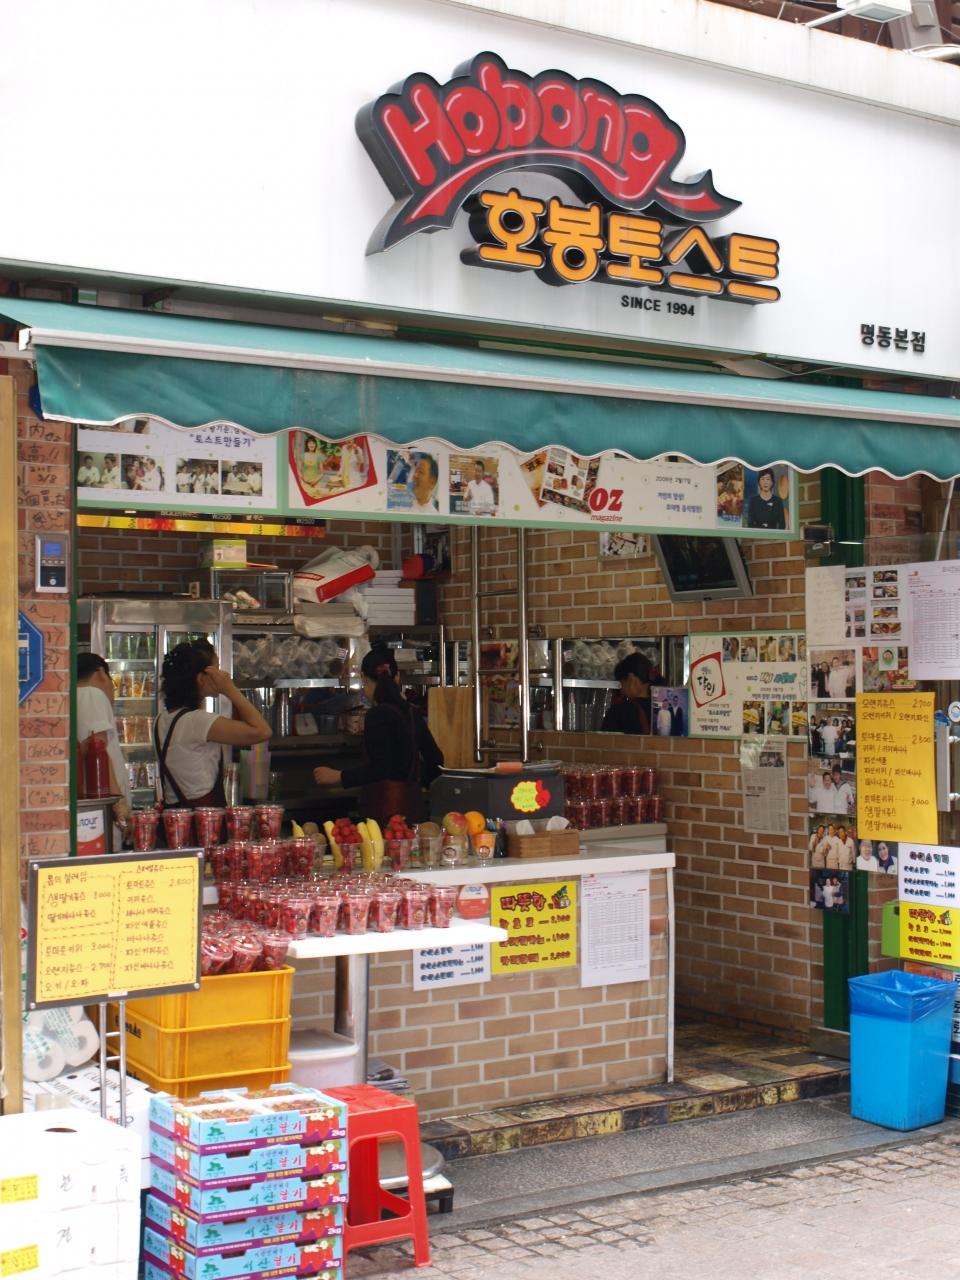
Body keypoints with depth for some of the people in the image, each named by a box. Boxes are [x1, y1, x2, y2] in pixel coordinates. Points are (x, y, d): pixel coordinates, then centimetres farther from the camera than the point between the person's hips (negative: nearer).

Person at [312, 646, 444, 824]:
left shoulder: (377, 715, -10)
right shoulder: (412, 714, 13)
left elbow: (379, 768, -18)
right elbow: (435, 762, 18)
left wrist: (338, 777, -11)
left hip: (387, 811, -8)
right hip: (414, 807, 8)